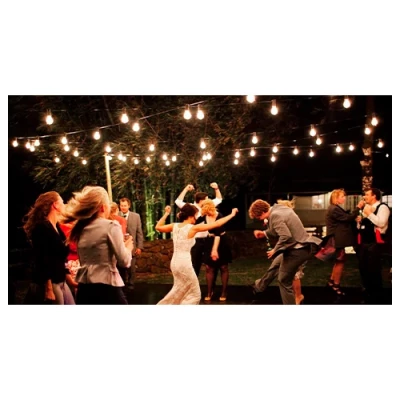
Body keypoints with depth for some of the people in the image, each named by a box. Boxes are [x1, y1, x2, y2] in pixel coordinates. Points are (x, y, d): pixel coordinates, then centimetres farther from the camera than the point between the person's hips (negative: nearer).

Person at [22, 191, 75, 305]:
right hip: (50, 283, -9)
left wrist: (69, 277, 20)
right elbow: (42, 260, -19)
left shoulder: (56, 227, 14)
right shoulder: (41, 227, -13)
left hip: (61, 282, 9)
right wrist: (48, 288, -23)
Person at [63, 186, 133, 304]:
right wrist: (128, 247, 11)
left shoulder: (81, 229, 11)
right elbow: (124, 261, -10)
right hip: (107, 288, -6)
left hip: (84, 289, 7)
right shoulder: (111, 226, -9)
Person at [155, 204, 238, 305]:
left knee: (180, 291, 27)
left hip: (174, 262, 8)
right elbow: (216, 224, -13)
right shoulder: (193, 228, -14)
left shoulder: (174, 226, 3)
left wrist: (166, 213, 26)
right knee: (194, 294, 9)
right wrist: (232, 214, -4)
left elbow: (158, 227, 21)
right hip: (185, 263, -8)